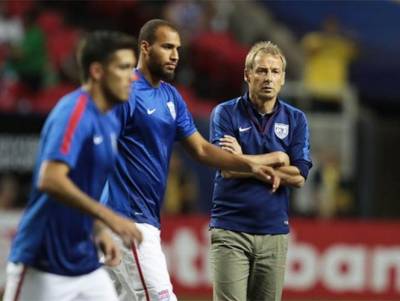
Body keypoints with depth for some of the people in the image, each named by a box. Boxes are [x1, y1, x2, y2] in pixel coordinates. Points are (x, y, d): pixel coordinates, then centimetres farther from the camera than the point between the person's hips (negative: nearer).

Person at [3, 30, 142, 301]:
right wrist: (110, 218, -28)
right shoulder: (73, 113, -16)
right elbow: (51, 180, -28)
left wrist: (100, 233, 7)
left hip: (86, 265, 8)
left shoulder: (110, 123, 12)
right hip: (42, 268, -8)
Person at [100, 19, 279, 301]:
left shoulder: (171, 96, 15)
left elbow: (200, 148, 17)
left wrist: (249, 165, 3)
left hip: (148, 219, 9)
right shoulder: (126, 92, -12)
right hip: (128, 219, -9)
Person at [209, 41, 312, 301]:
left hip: (275, 232, 3)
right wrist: (276, 158, -5)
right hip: (230, 231, -3)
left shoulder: (296, 120, 8)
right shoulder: (225, 113, 0)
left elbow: (298, 177, -3)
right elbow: (228, 169, -12)